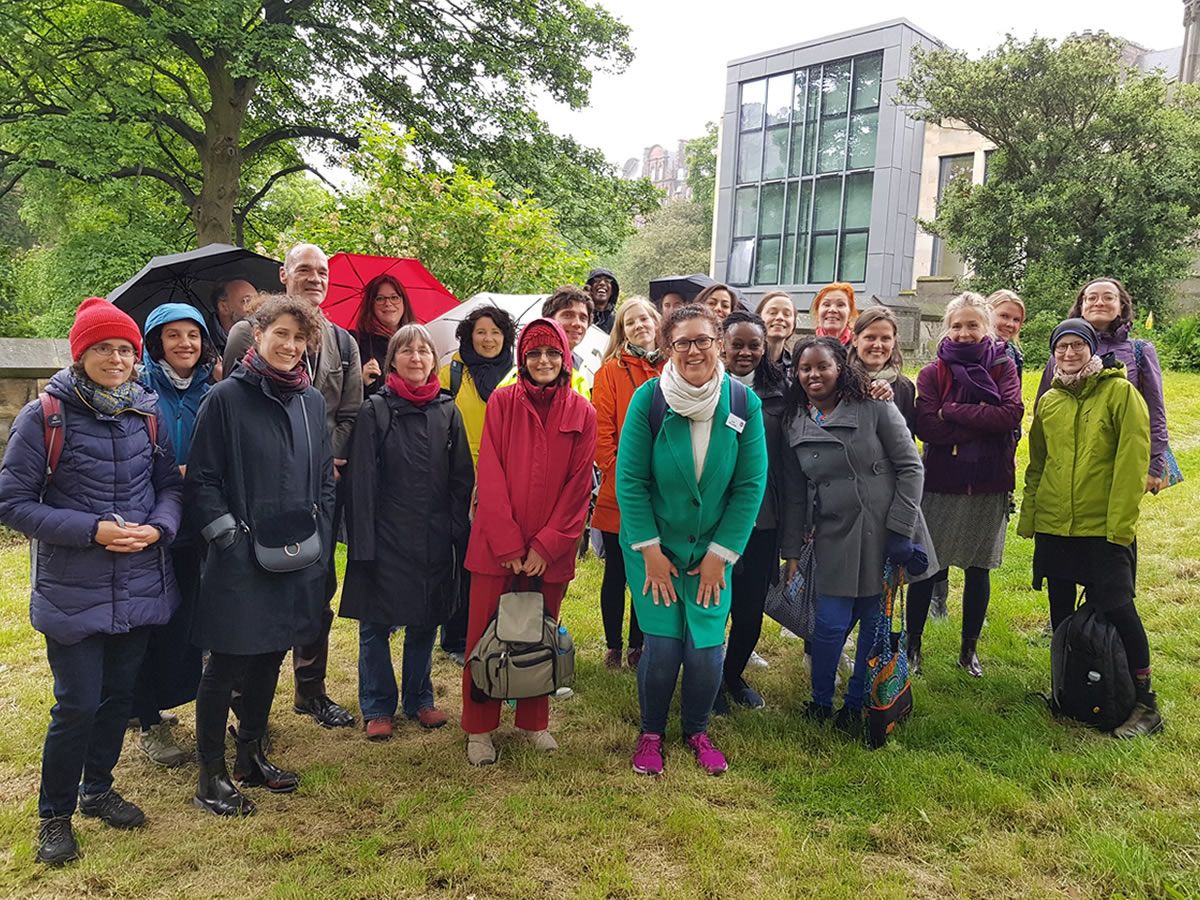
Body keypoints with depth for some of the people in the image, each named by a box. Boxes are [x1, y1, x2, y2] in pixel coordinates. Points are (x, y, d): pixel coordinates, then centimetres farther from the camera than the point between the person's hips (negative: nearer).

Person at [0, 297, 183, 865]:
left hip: (140, 587, 4)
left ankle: (98, 789, 38)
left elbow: (170, 485, 10)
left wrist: (158, 526, -11)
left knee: (119, 694, 16)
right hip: (73, 592, -4)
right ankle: (55, 815, 23)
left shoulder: (147, 415, 3)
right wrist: (92, 530, -19)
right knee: (77, 705, 0)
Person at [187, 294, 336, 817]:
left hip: (299, 557, 6)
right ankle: (211, 777, 19)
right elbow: (202, 480, -8)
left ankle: (251, 757, 33)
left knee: (269, 658, 16)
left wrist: (318, 536, 7)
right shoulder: (227, 397, -8)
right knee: (227, 664, 4)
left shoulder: (312, 401, 8)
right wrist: (229, 537, -13)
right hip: (241, 558, -5)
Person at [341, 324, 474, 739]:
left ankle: (419, 698, 31)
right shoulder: (374, 411, -4)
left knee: (426, 621, 13)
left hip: (434, 540, 3)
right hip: (386, 538, -3)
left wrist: (458, 533, 1)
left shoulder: (447, 411, 5)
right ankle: (377, 708, 22)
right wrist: (363, 543, -10)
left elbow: (462, 478, 7)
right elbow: (361, 481, -6)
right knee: (376, 625, 6)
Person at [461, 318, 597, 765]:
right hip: (496, 543, -1)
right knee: (485, 634, 5)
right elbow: (490, 477, -6)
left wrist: (546, 544, -8)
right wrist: (508, 545, -12)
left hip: (551, 548, 1)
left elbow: (579, 485, -1)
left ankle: (534, 720, 30)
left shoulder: (581, 413, 0)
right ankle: (479, 727, 21)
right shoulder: (501, 402, -3)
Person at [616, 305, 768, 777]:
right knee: (663, 646, -4)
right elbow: (630, 479, -11)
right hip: (654, 547, -1)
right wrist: (650, 550, -12)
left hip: (712, 552, 2)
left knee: (706, 650, -1)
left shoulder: (744, 403, -8)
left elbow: (751, 485, -5)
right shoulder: (649, 398, -13)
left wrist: (720, 554, -7)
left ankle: (696, 730, 29)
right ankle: (651, 733, 25)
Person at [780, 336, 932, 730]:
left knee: (876, 623, 7)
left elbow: (910, 468, -5)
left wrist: (900, 530, -11)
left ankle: (855, 704, 27)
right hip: (834, 538, 2)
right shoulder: (795, 427, 6)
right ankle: (820, 702, 23)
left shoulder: (875, 409, -5)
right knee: (831, 624, -1)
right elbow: (794, 495, 10)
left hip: (884, 534, -2)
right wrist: (792, 551, 10)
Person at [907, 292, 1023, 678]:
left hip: (988, 486, 1)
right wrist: (982, 423, -18)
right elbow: (926, 426, -14)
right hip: (941, 483, -1)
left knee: (979, 568, 11)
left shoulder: (1003, 367, 2)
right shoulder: (933, 373, -1)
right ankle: (912, 644, 20)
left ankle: (969, 648, 27)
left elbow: (1012, 414, -15)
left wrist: (953, 411, -16)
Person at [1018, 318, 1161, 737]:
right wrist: (1028, 516, 10)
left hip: (1104, 529, -5)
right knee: (1060, 610, 13)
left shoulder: (1120, 392, -6)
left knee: (1116, 607, -4)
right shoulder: (1048, 402, 10)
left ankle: (1145, 704, 11)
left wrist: (1120, 522, -15)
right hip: (1053, 527, 5)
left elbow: (1133, 460, -11)